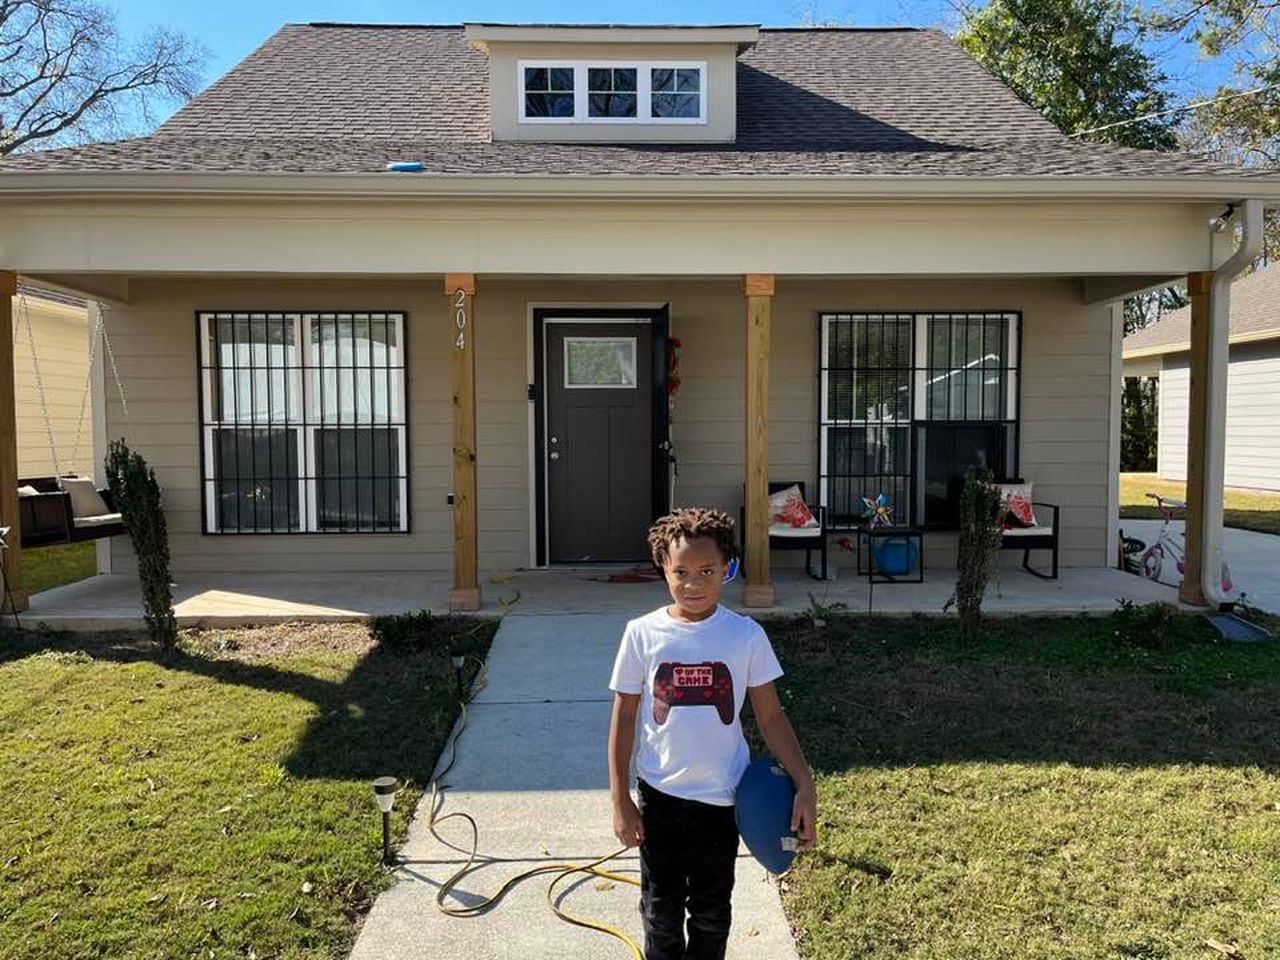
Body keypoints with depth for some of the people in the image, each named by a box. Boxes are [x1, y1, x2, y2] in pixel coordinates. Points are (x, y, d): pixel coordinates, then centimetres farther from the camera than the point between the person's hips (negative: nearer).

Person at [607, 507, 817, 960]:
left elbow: (771, 718, -5)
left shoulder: (746, 635, -11)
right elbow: (624, 719, -3)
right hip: (659, 795, 0)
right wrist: (620, 801, -3)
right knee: (661, 910, 17)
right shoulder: (643, 633, -10)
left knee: (711, 911, 17)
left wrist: (805, 785, -12)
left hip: (722, 797, 0)